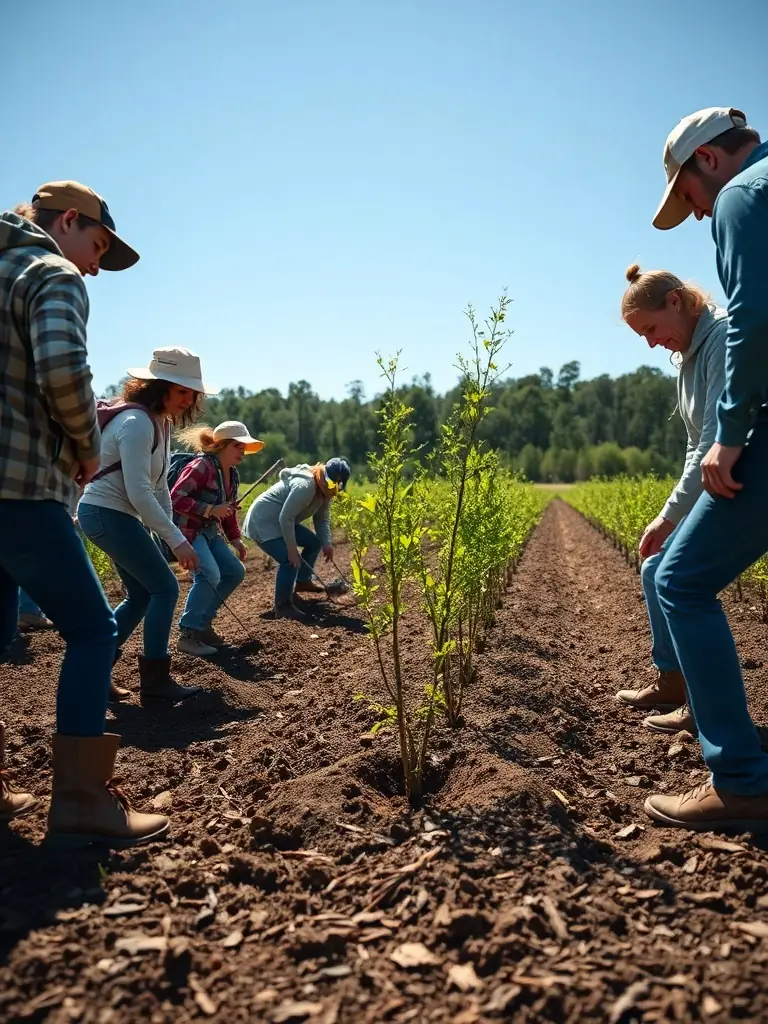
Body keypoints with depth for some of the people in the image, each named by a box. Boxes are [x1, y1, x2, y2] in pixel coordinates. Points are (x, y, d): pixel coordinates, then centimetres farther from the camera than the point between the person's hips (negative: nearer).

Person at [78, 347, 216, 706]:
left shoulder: (160, 423, 11)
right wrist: (177, 539, -24)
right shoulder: (137, 423, -20)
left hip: (115, 516, 10)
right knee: (164, 588, -8)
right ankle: (155, 684, -1)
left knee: (141, 596, 13)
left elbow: (158, 486, 13)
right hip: (107, 514, -10)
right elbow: (139, 493, -26)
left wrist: (170, 534, 9)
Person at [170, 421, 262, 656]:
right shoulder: (202, 466, -17)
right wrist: (210, 510, -28)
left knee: (235, 572, 6)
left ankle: (203, 622, 17)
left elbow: (229, 510, 19)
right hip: (187, 529, -10)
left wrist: (235, 539, 8)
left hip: (209, 532, 10)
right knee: (210, 574, -26)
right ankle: (188, 634, -16)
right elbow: (176, 498, -24)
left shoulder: (232, 474, 11)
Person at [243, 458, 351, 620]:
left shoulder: (324, 490, 1)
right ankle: (282, 606, -16)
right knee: (290, 560, -24)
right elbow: (285, 518, -32)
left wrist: (327, 543, -8)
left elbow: (322, 519, 7)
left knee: (314, 542, 16)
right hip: (262, 522, -10)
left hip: (282, 523, 11)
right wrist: (292, 549, -28)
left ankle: (302, 581, 31)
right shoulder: (304, 486, -30)